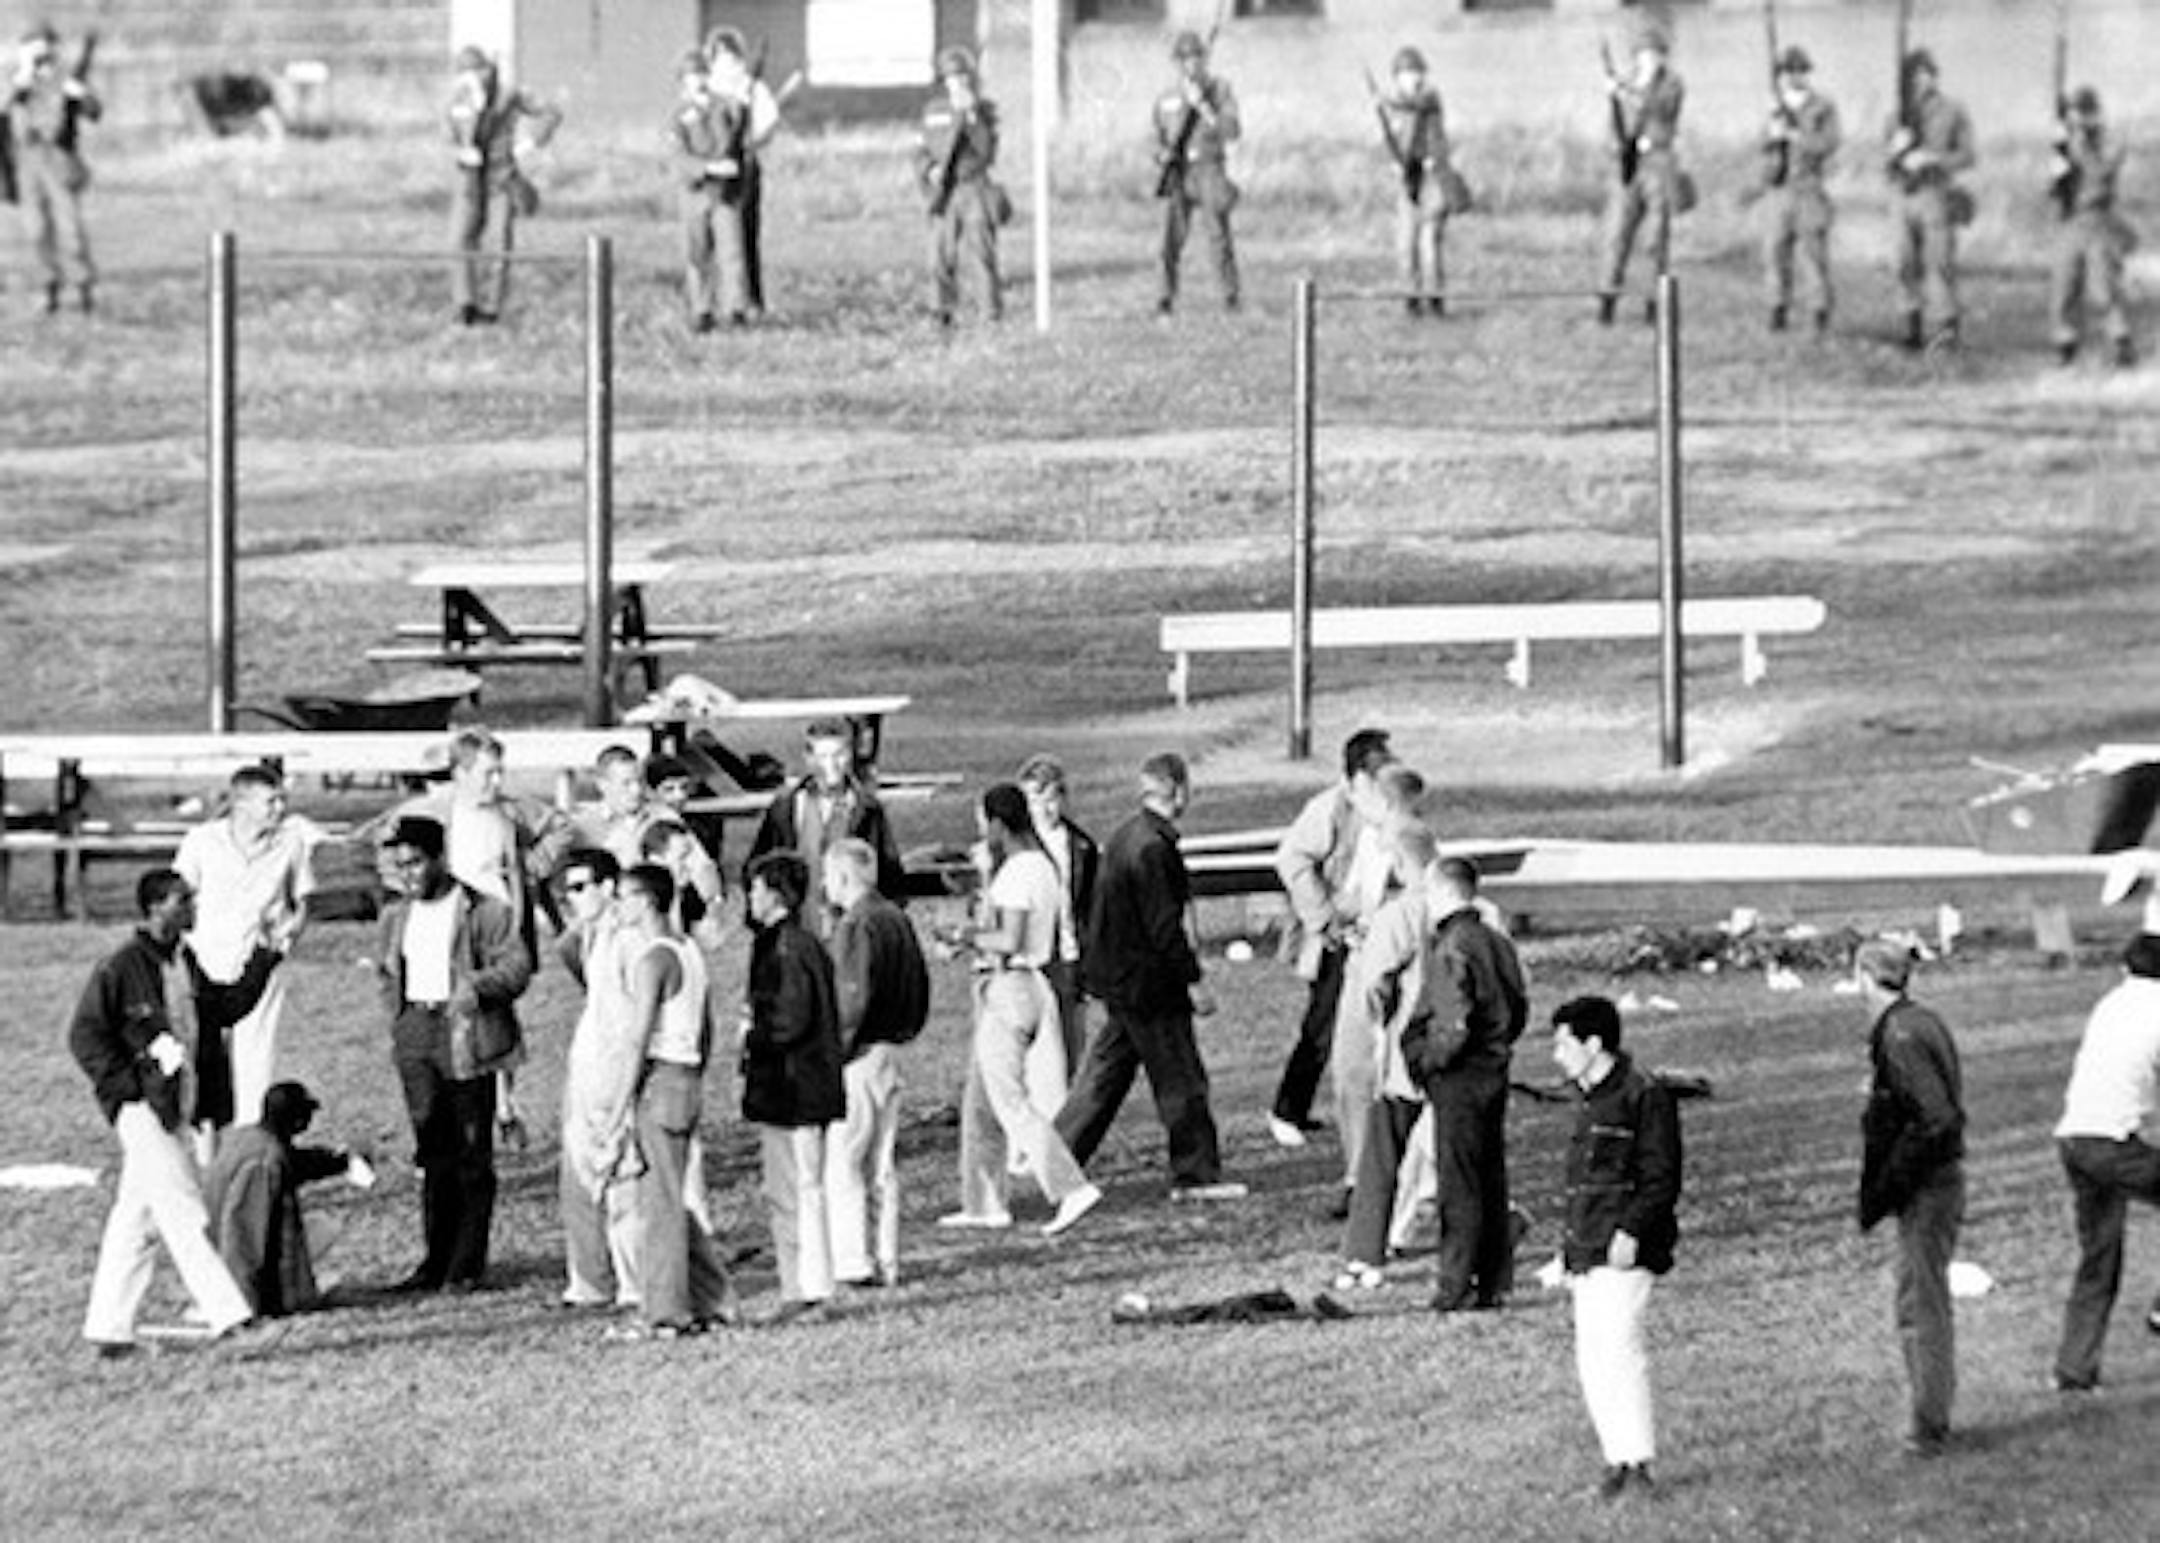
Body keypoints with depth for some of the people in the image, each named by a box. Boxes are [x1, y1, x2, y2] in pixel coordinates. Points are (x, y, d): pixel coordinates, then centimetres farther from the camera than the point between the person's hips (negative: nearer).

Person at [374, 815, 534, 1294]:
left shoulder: (483, 912, -4)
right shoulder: (397, 918, 15)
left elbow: (517, 966, -10)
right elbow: (387, 973, 29)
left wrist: (476, 985, -27)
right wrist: (398, 1020, 15)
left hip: (465, 1038, -5)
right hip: (416, 1039, 5)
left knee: (471, 1152, -2)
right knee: (433, 1152, 3)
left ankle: (467, 1265, 3)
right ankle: (437, 1259, 8)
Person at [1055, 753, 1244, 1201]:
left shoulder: (1126, 836, 9)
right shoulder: (1152, 848, -21)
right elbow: (1163, 926, -22)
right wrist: (1194, 980, -16)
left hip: (1120, 979, 10)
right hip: (1149, 985, -10)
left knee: (1105, 1075, 14)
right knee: (1180, 1080, 1)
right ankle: (1195, 1174, 8)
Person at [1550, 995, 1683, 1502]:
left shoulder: (1644, 1096, -8)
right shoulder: (1590, 1100, 19)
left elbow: (1661, 1179, -13)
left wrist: (1631, 1231, -21)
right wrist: (1572, 1244, 23)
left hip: (1624, 1251, -9)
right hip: (1587, 1251, 9)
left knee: (1619, 1347, -15)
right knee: (1591, 1358, 5)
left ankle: (1637, 1461, -15)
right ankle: (1618, 1460, 8)